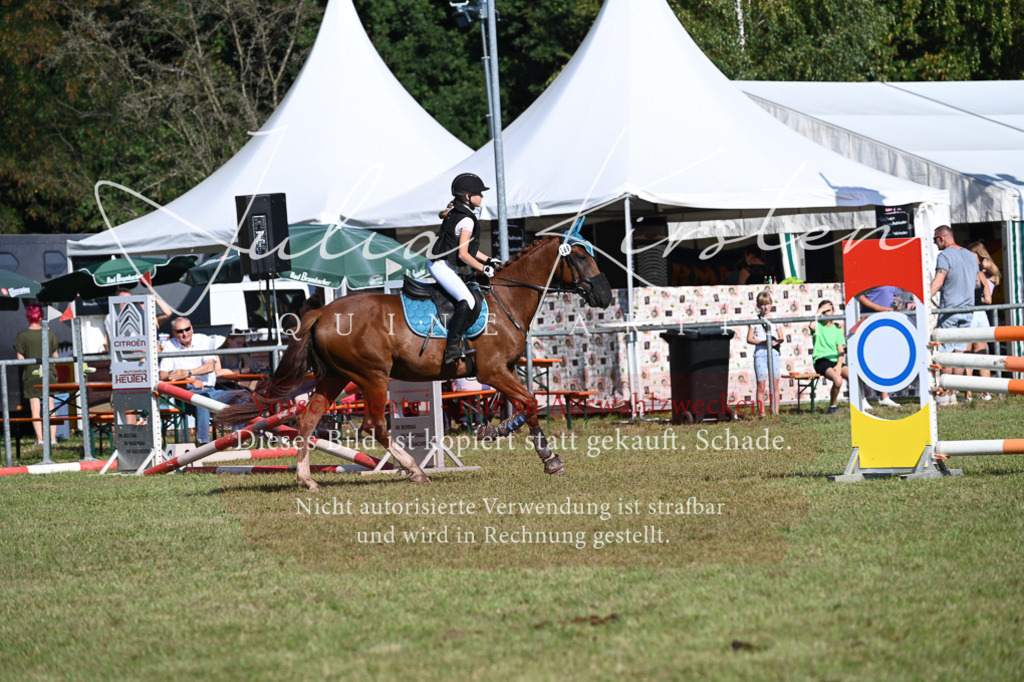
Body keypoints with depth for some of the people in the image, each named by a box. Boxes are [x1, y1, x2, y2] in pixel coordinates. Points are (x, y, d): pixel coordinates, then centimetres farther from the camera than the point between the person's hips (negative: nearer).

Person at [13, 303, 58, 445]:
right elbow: (55, 356, 6)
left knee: (35, 408, 1)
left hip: (31, 375, -2)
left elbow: (20, 358, -4)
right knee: (50, 407, 7)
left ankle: (40, 438, -4)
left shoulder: (22, 336, -6)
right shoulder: (50, 334, -1)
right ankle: (52, 437, 4)